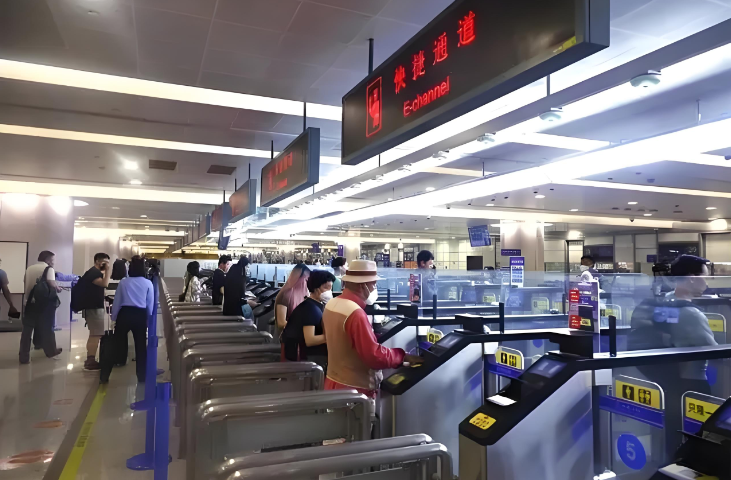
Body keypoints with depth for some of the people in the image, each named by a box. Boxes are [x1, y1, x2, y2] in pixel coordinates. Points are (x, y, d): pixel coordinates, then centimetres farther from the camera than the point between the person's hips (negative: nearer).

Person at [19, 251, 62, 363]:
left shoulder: (29, 268, 12)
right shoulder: (49, 269, -6)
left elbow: (26, 284, 13)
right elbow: (52, 284, -19)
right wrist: (58, 288, 0)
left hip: (29, 302, 5)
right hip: (44, 302, -5)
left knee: (27, 329, 6)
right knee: (46, 327, 10)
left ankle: (24, 356, 6)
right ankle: (50, 351, 24)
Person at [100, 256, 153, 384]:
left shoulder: (123, 282, 0)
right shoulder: (148, 283, -2)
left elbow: (117, 301, 4)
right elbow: (150, 304, 3)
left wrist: (113, 318, 15)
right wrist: (147, 318, 17)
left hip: (124, 314, 1)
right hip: (140, 315, -1)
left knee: (116, 345, 9)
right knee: (141, 346, 9)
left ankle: (104, 376, 13)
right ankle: (142, 377, 14)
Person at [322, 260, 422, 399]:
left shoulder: (332, 304, 2)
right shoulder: (356, 314, -26)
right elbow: (374, 356, -26)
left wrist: (373, 336, 20)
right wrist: (404, 356, -14)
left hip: (334, 382, 9)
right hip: (353, 389, -9)